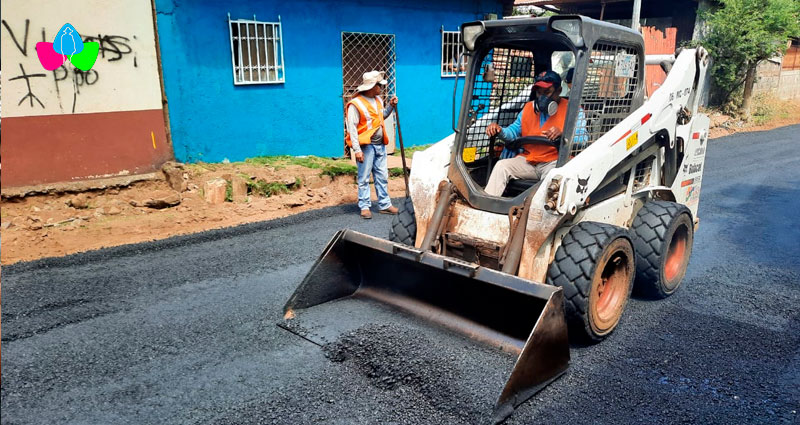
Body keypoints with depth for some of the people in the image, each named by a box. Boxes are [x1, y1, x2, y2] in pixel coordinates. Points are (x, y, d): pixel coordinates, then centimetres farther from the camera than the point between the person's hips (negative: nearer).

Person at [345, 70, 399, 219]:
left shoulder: (378, 100, 11)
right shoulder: (355, 104, -13)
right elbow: (352, 128, -16)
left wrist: (390, 106, 9)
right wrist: (357, 150, -20)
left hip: (380, 145, 7)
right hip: (366, 146, -7)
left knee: (382, 177, 10)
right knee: (364, 178, 0)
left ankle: (385, 205, 18)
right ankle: (364, 207, 7)